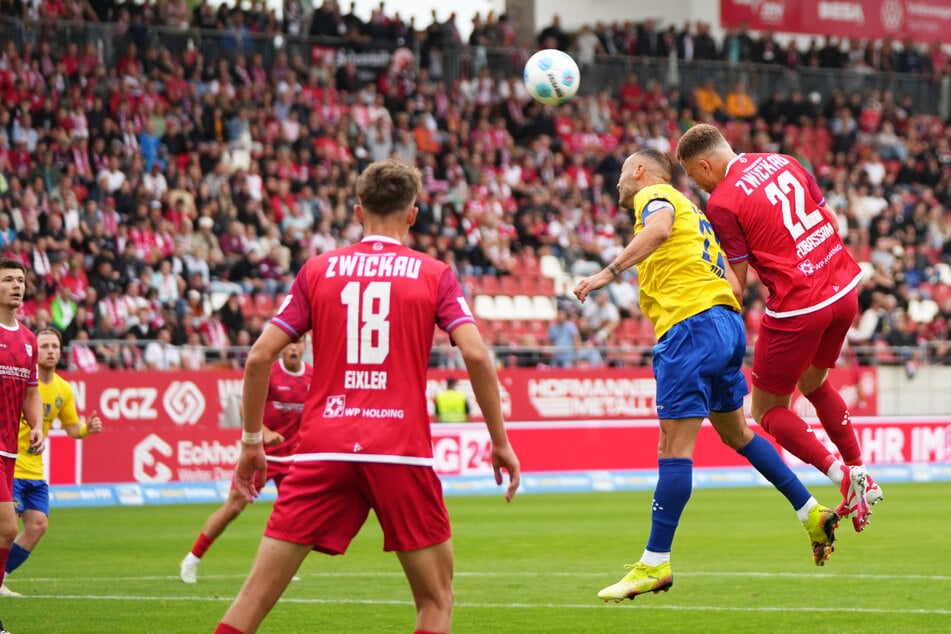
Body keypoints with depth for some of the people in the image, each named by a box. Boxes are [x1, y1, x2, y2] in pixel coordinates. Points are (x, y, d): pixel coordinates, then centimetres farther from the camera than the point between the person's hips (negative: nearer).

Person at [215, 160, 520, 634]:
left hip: (322, 451, 2)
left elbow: (259, 357, 6)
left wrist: (251, 442, 15)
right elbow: (476, 356, -5)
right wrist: (500, 442, 4)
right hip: (401, 452, -1)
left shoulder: (317, 270, 10)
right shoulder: (434, 274, 7)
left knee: (256, 595, 2)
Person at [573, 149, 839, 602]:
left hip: (690, 325, -9)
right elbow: (732, 285, 27)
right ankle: (811, 513, 26)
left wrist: (608, 273, -27)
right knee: (736, 432, 25)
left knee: (674, 447, -9)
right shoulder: (692, 213, 29)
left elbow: (659, 227, -23)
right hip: (728, 323, 9)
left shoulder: (654, 194, 2)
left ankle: (655, 563, -10)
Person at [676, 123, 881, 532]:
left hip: (797, 307, -7)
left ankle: (844, 476, -7)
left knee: (767, 409, 9)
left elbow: (738, 281, -9)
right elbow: (830, 219, 15)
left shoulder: (722, 202, -11)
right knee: (814, 383, 30)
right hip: (844, 291, 7)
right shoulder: (782, 162, 9)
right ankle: (860, 477, 26)